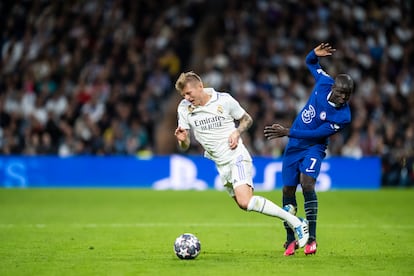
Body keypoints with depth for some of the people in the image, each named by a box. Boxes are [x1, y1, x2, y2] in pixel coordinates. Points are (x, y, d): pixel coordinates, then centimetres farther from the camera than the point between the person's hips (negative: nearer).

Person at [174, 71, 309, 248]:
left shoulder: (224, 100, -8)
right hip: (221, 165, 6)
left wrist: (237, 132, -13)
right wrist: (181, 139, -20)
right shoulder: (184, 109, 0)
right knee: (244, 205, 4)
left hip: (237, 156, -6)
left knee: (245, 201, -25)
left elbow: (247, 119, 8)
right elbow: (184, 146, 4)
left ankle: (295, 222, -18)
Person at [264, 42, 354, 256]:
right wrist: (315, 53, -14)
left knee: (307, 183, -27)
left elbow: (316, 134, -23)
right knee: (288, 190, 5)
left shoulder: (343, 116, -23)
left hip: (313, 147, -5)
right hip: (294, 146, 5)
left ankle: (311, 238, -19)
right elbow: (310, 62, 9)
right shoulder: (324, 83, -10)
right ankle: (290, 240, 21)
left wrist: (287, 132, -24)